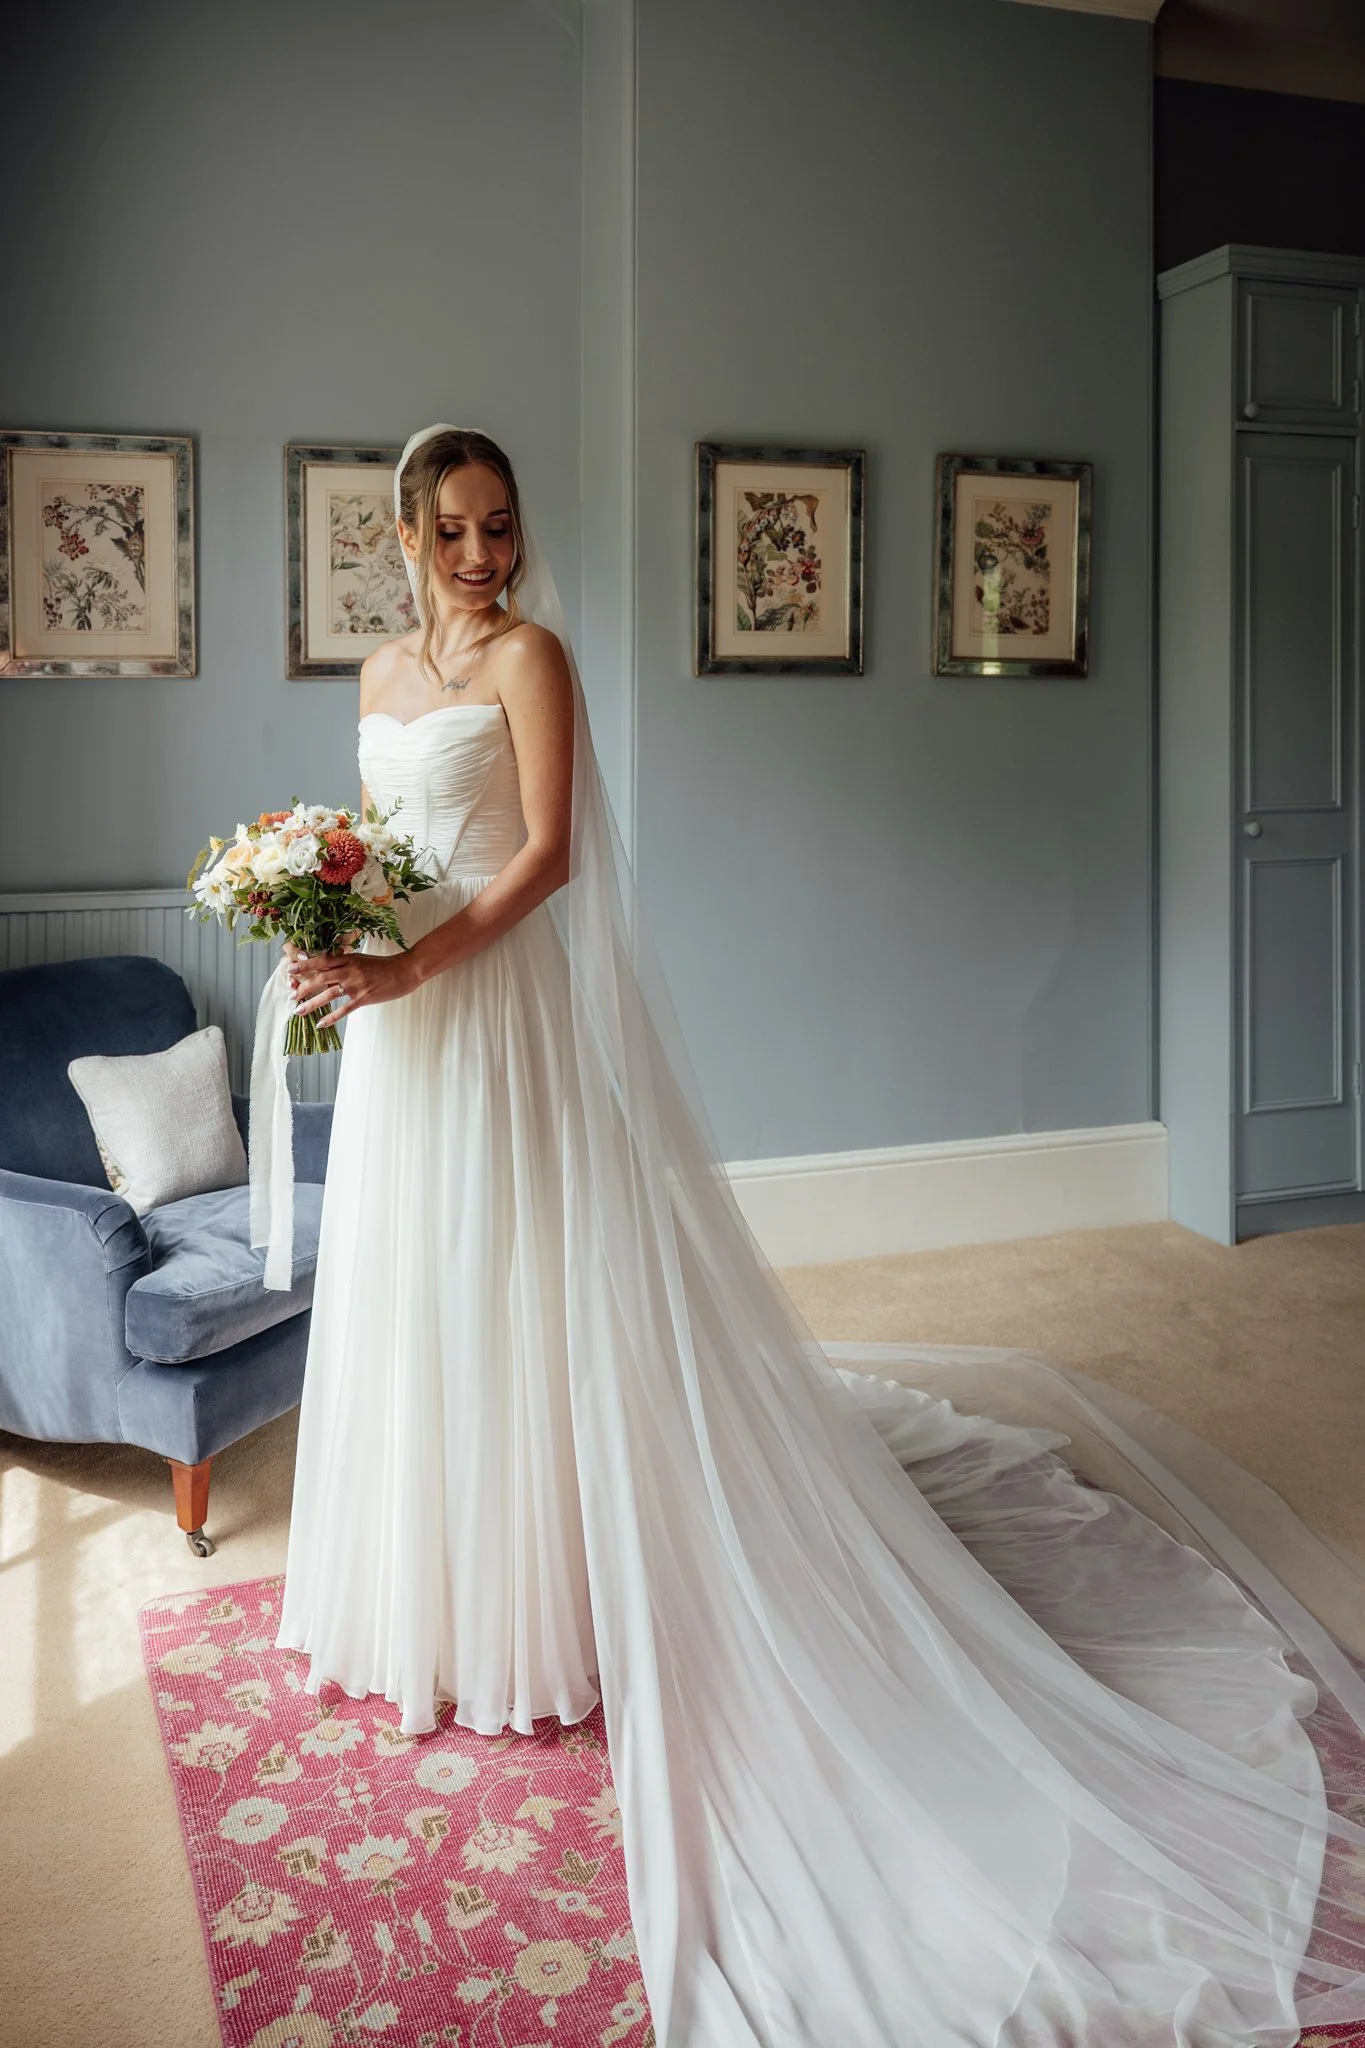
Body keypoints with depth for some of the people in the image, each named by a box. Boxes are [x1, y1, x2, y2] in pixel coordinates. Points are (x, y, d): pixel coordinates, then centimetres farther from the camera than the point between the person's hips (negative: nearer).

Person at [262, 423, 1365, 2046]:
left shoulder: (530, 655, -8)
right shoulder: (382, 673, 13)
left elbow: (547, 852, -16)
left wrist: (410, 966, -23)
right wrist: (326, 939, -1)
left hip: (511, 1003, -8)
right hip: (400, 1009, 8)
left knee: (533, 1290, -2)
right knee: (414, 1294, 15)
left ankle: (552, 1601, 13)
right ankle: (436, 1590, 34)